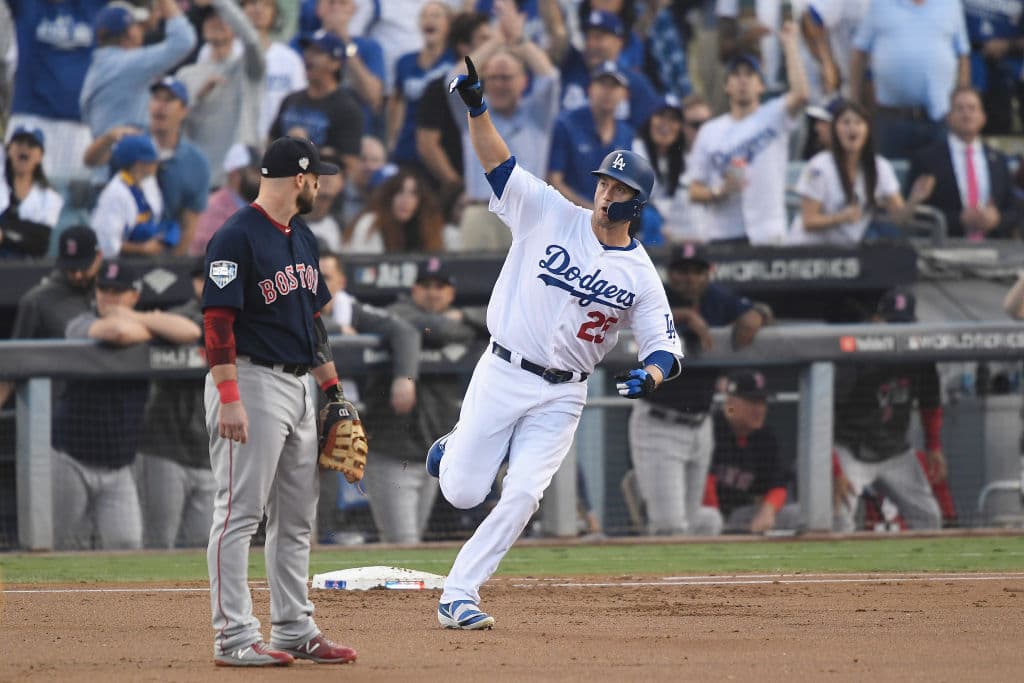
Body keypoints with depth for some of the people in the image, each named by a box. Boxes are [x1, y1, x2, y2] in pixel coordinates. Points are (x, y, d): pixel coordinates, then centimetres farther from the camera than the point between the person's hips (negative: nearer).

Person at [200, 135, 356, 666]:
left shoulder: (302, 239, 15)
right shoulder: (237, 238, -13)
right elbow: (217, 321, -18)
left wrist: (332, 387, 19)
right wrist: (228, 399, -24)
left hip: (296, 385, 9)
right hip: (251, 382, -9)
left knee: (296, 518, 12)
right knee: (240, 512, -8)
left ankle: (294, 630, 18)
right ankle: (234, 637, -8)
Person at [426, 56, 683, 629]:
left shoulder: (641, 276, 0)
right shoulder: (549, 215, -2)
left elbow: (666, 348, 1)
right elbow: (498, 160, -7)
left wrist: (651, 375, -22)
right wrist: (476, 107, -23)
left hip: (560, 397, 1)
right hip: (502, 374, 0)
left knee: (522, 495, -14)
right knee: (463, 492, -2)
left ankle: (458, 596, -5)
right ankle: (454, 449, 35)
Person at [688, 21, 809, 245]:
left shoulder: (772, 117, 6)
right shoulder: (709, 131, 13)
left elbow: (800, 94, -15)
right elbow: (694, 191, 11)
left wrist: (790, 45, -11)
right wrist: (719, 191, -12)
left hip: (765, 235, -3)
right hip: (720, 237, 3)